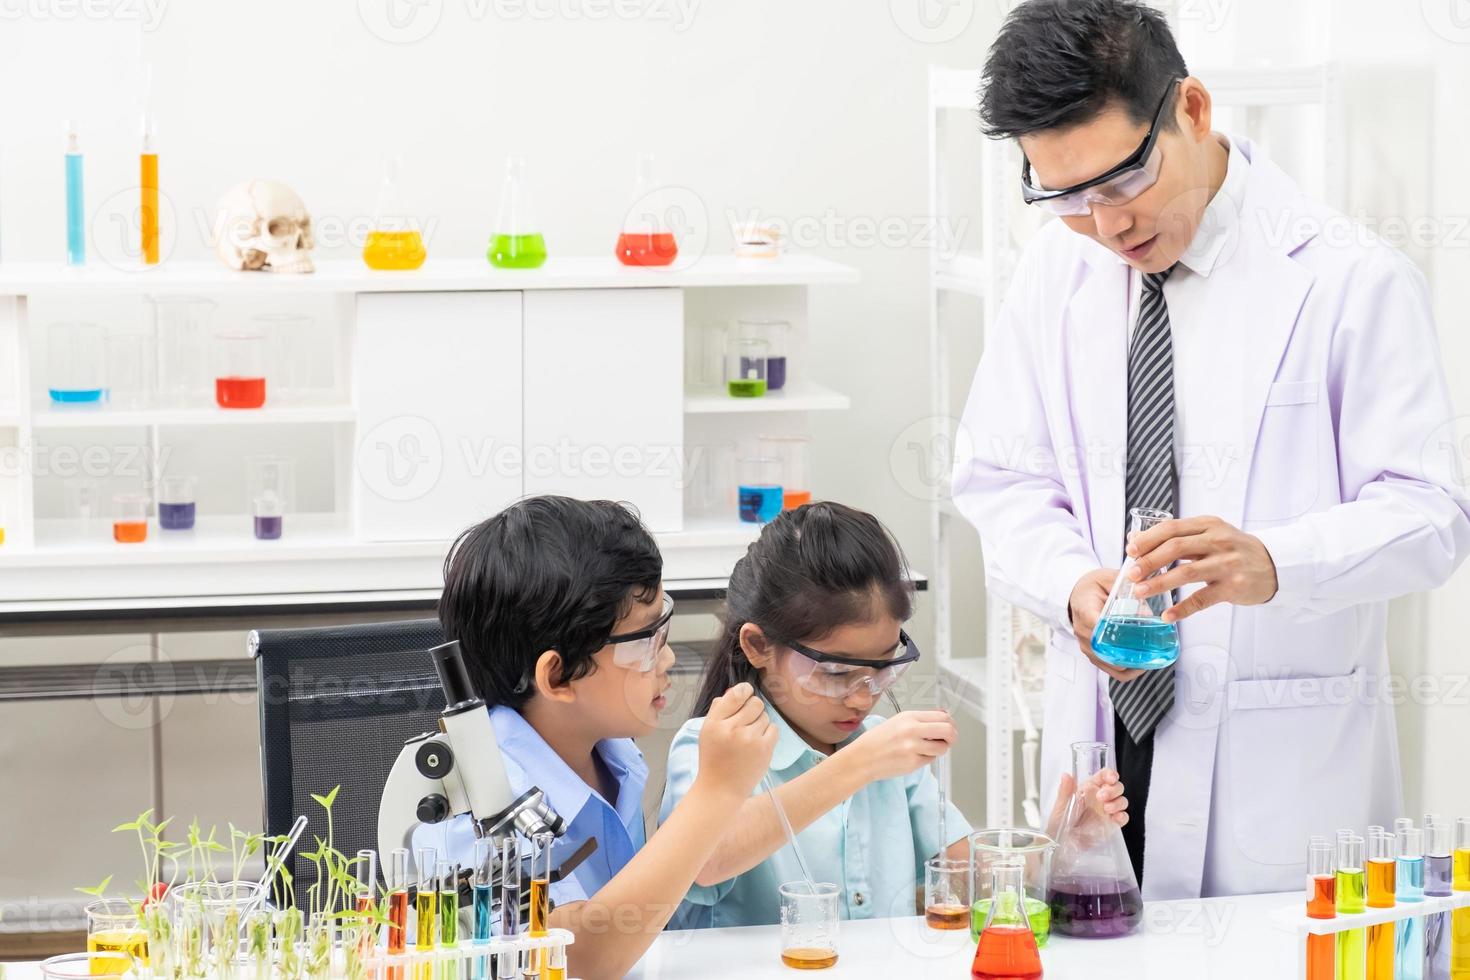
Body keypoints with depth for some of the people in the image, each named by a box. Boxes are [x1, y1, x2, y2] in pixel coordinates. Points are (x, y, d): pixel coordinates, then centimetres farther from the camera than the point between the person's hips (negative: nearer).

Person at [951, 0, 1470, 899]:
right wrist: (1072, 582, -13)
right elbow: (1005, 481, 9)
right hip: (1102, 736, 4)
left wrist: (1272, 563, -30)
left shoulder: (1349, 279, -8)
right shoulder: (1056, 270, 7)